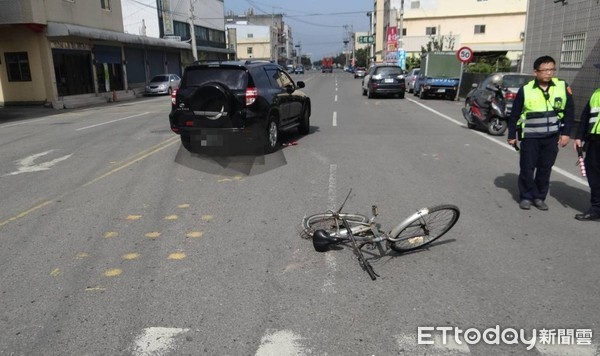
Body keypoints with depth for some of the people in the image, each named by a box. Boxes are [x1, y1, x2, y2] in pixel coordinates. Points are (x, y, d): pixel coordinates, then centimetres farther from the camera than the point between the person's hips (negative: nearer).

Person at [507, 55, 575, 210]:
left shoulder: (563, 86, -1)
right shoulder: (525, 90, -6)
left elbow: (569, 111, 5)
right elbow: (514, 114, 2)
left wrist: (566, 133, 0)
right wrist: (512, 135, 3)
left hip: (552, 137, 2)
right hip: (530, 137, -2)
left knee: (545, 168, 7)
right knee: (527, 168, 1)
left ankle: (539, 197, 20)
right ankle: (526, 197, 15)